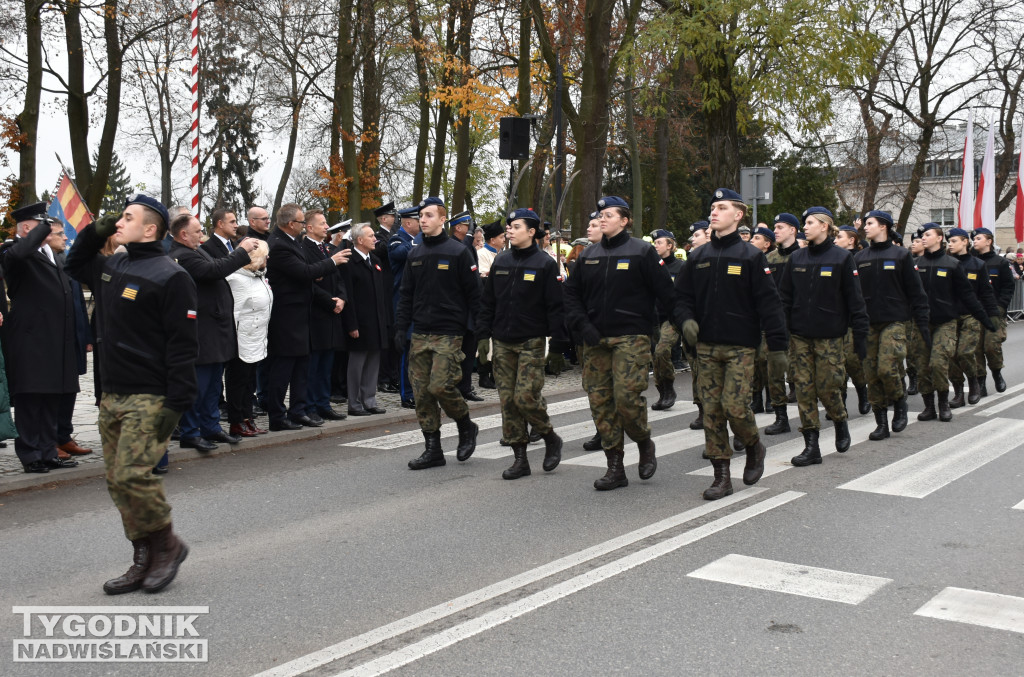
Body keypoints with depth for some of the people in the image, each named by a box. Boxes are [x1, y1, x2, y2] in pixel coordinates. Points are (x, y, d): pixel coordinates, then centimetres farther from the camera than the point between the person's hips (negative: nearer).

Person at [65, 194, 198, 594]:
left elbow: (183, 344, -15)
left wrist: (177, 404, -20)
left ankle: (167, 544, 7)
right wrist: (94, 233, 15)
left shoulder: (170, 276, -11)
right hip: (112, 396, 9)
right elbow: (75, 265, 35)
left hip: (149, 399, -9)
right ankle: (144, 561, 19)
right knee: (117, 480, 9)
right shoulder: (110, 267, 13)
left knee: (132, 474, -16)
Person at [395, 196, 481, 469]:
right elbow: (406, 295, 16)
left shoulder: (459, 252, -3)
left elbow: (473, 293, -4)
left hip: (449, 333, -6)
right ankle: (433, 450, 12)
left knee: (440, 386, -15)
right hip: (420, 334, 6)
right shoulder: (415, 254, 13)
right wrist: (401, 328, 7)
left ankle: (466, 427, 13)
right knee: (422, 392, 3)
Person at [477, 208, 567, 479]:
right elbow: (487, 300, 14)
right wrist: (482, 332, 6)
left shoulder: (545, 264, -4)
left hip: (531, 342, -5)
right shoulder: (500, 261, 10)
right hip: (503, 342, 5)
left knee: (525, 397, -11)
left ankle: (551, 438, 15)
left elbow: (555, 306, -6)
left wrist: (558, 340, -12)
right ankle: (520, 458, 11)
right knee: (508, 400, 4)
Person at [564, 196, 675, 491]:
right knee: (600, 400, 2)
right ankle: (615, 467, 11)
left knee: (627, 396, -15)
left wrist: (682, 323, -7)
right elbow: (571, 293, 13)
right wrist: (582, 326, 1)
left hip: (631, 337, -5)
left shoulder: (642, 251, -1)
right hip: (595, 339, 5)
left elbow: (665, 292, -4)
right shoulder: (588, 255, 13)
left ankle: (645, 443, 16)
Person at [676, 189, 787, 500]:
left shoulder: (750, 255, -3)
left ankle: (754, 447, 19)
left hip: (740, 346, -4)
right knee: (711, 410, 3)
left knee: (735, 406, -12)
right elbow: (683, 294, 15)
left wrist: (777, 344, -10)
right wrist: (687, 319, -6)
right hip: (706, 346, 4)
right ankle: (722, 476, 11)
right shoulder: (698, 257, 10)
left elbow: (768, 300, -6)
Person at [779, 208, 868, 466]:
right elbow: (785, 297, 9)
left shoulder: (841, 258, -2)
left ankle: (840, 423, 29)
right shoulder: (796, 258, 8)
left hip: (830, 335, -4)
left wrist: (860, 334, -6)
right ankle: (811, 446, 6)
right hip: (799, 335, 4)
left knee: (828, 386, -3)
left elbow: (855, 299, -3)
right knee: (804, 388, 1)